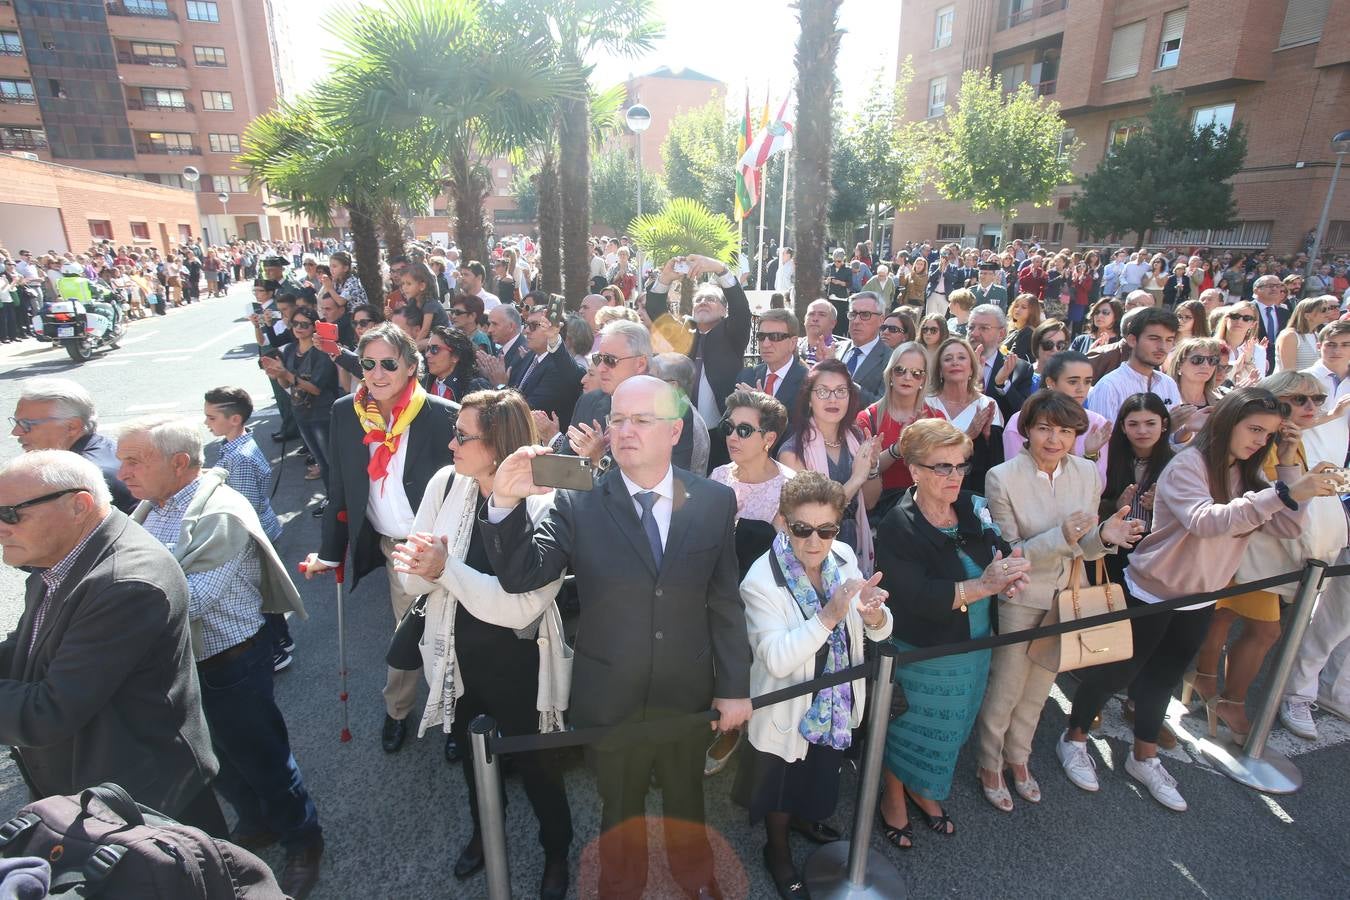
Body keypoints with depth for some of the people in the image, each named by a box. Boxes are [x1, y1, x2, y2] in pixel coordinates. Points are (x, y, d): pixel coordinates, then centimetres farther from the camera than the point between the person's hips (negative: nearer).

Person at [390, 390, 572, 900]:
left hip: (518, 668, -5)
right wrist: (418, 567, -27)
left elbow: (521, 606, -30)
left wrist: (447, 567, -31)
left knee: (534, 764, 18)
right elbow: (413, 578, -5)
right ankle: (483, 831, 60)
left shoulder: (542, 507, -25)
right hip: (457, 659, 5)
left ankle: (557, 853, 49)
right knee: (470, 753, 29)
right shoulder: (446, 483, -10)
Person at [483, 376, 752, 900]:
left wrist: (735, 687, -2)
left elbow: (725, 602, -5)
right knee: (619, 807, 24)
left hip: (689, 695, 2)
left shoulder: (715, 502, -10)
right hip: (610, 699, -1)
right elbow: (520, 576, -19)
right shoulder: (578, 503, -14)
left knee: (687, 796, 28)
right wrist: (506, 504, -35)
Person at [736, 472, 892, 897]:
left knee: (821, 776, 31)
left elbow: (880, 633, -10)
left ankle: (804, 816, 62)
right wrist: (829, 616, -44)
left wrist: (874, 614, -34)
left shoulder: (843, 557, -14)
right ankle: (778, 851, 50)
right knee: (783, 785, 21)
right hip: (789, 709, -5)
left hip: (837, 701, 5)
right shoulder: (762, 581, -29)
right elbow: (777, 659, -34)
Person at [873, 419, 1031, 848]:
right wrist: (983, 585, -31)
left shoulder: (974, 508, -5)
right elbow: (915, 598, -30)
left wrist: (1009, 572, -22)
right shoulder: (898, 528, -22)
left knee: (951, 727, 24)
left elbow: (1001, 552, 1)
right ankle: (893, 797, 42)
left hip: (974, 648, 6)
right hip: (920, 655, -6)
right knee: (910, 727, 15)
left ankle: (923, 790, 50)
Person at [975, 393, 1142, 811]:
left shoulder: (1089, 474, -7)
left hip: (1066, 598, 5)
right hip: (1019, 600, -5)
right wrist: (1061, 537, -33)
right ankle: (989, 764, 36)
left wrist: (1104, 536, -22)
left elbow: (1083, 548, 0)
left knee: (1038, 689, 22)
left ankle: (1018, 756, 46)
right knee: (1005, 690, 11)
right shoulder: (1002, 478, -21)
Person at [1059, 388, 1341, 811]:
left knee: (1162, 679, 20)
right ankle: (1074, 739, 27)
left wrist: (1289, 468, -14)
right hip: (1151, 593, -7)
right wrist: (1283, 493, -43)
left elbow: (1289, 527, -6)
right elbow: (1206, 521, -38)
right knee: (1116, 671, 7)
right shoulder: (1187, 466, -21)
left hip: (1200, 601, 7)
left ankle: (1144, 759, 37)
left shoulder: (1246, 475, 2)